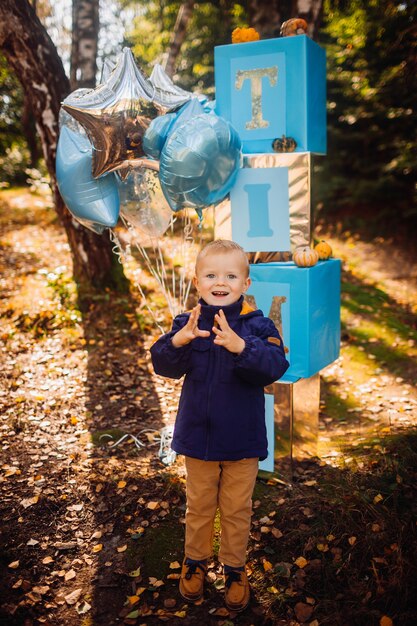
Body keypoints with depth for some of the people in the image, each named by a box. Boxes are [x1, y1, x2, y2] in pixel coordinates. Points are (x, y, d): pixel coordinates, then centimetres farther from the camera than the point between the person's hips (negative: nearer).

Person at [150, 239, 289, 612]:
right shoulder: (187, 324, -8)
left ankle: (235, 567, 36)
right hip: (198, 435, 1)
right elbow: (163, 365, -16)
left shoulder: (257, 326, -12)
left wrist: (241, 347, -43)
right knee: (199, 504, 20)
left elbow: (274, 366, -25)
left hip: (242, 439, -1)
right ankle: (196, 559, 41)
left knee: (237, 509, 15)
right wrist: (178, 342, -37)